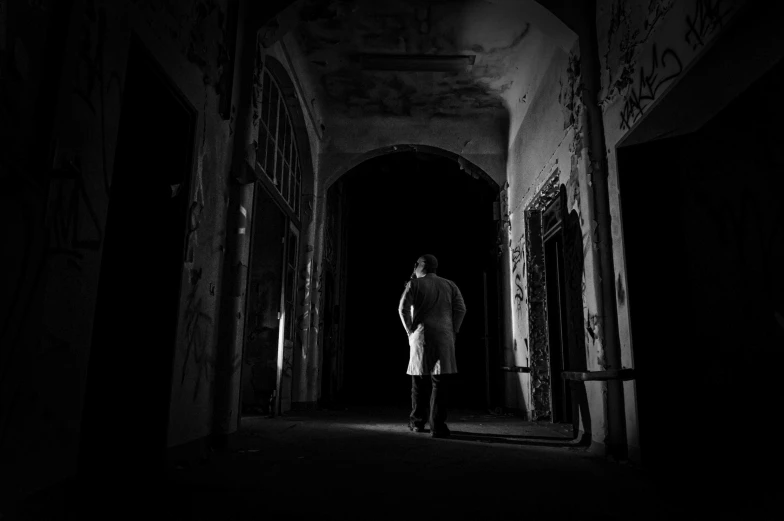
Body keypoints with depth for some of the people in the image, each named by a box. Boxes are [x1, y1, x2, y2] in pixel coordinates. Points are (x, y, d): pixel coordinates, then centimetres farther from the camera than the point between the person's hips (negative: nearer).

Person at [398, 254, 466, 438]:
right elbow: (461, 309, 2)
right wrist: (453, 331, 6)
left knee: (419, 382, 12)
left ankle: (417, 422, 23)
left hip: (420, 337, -1)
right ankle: (437, 426, -6)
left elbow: (403, 309, -7)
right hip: (444, 337, 1)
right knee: (440, 383, 0)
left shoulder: (415, 283, 5)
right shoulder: (449, 285, 13)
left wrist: (410, 331, 2)